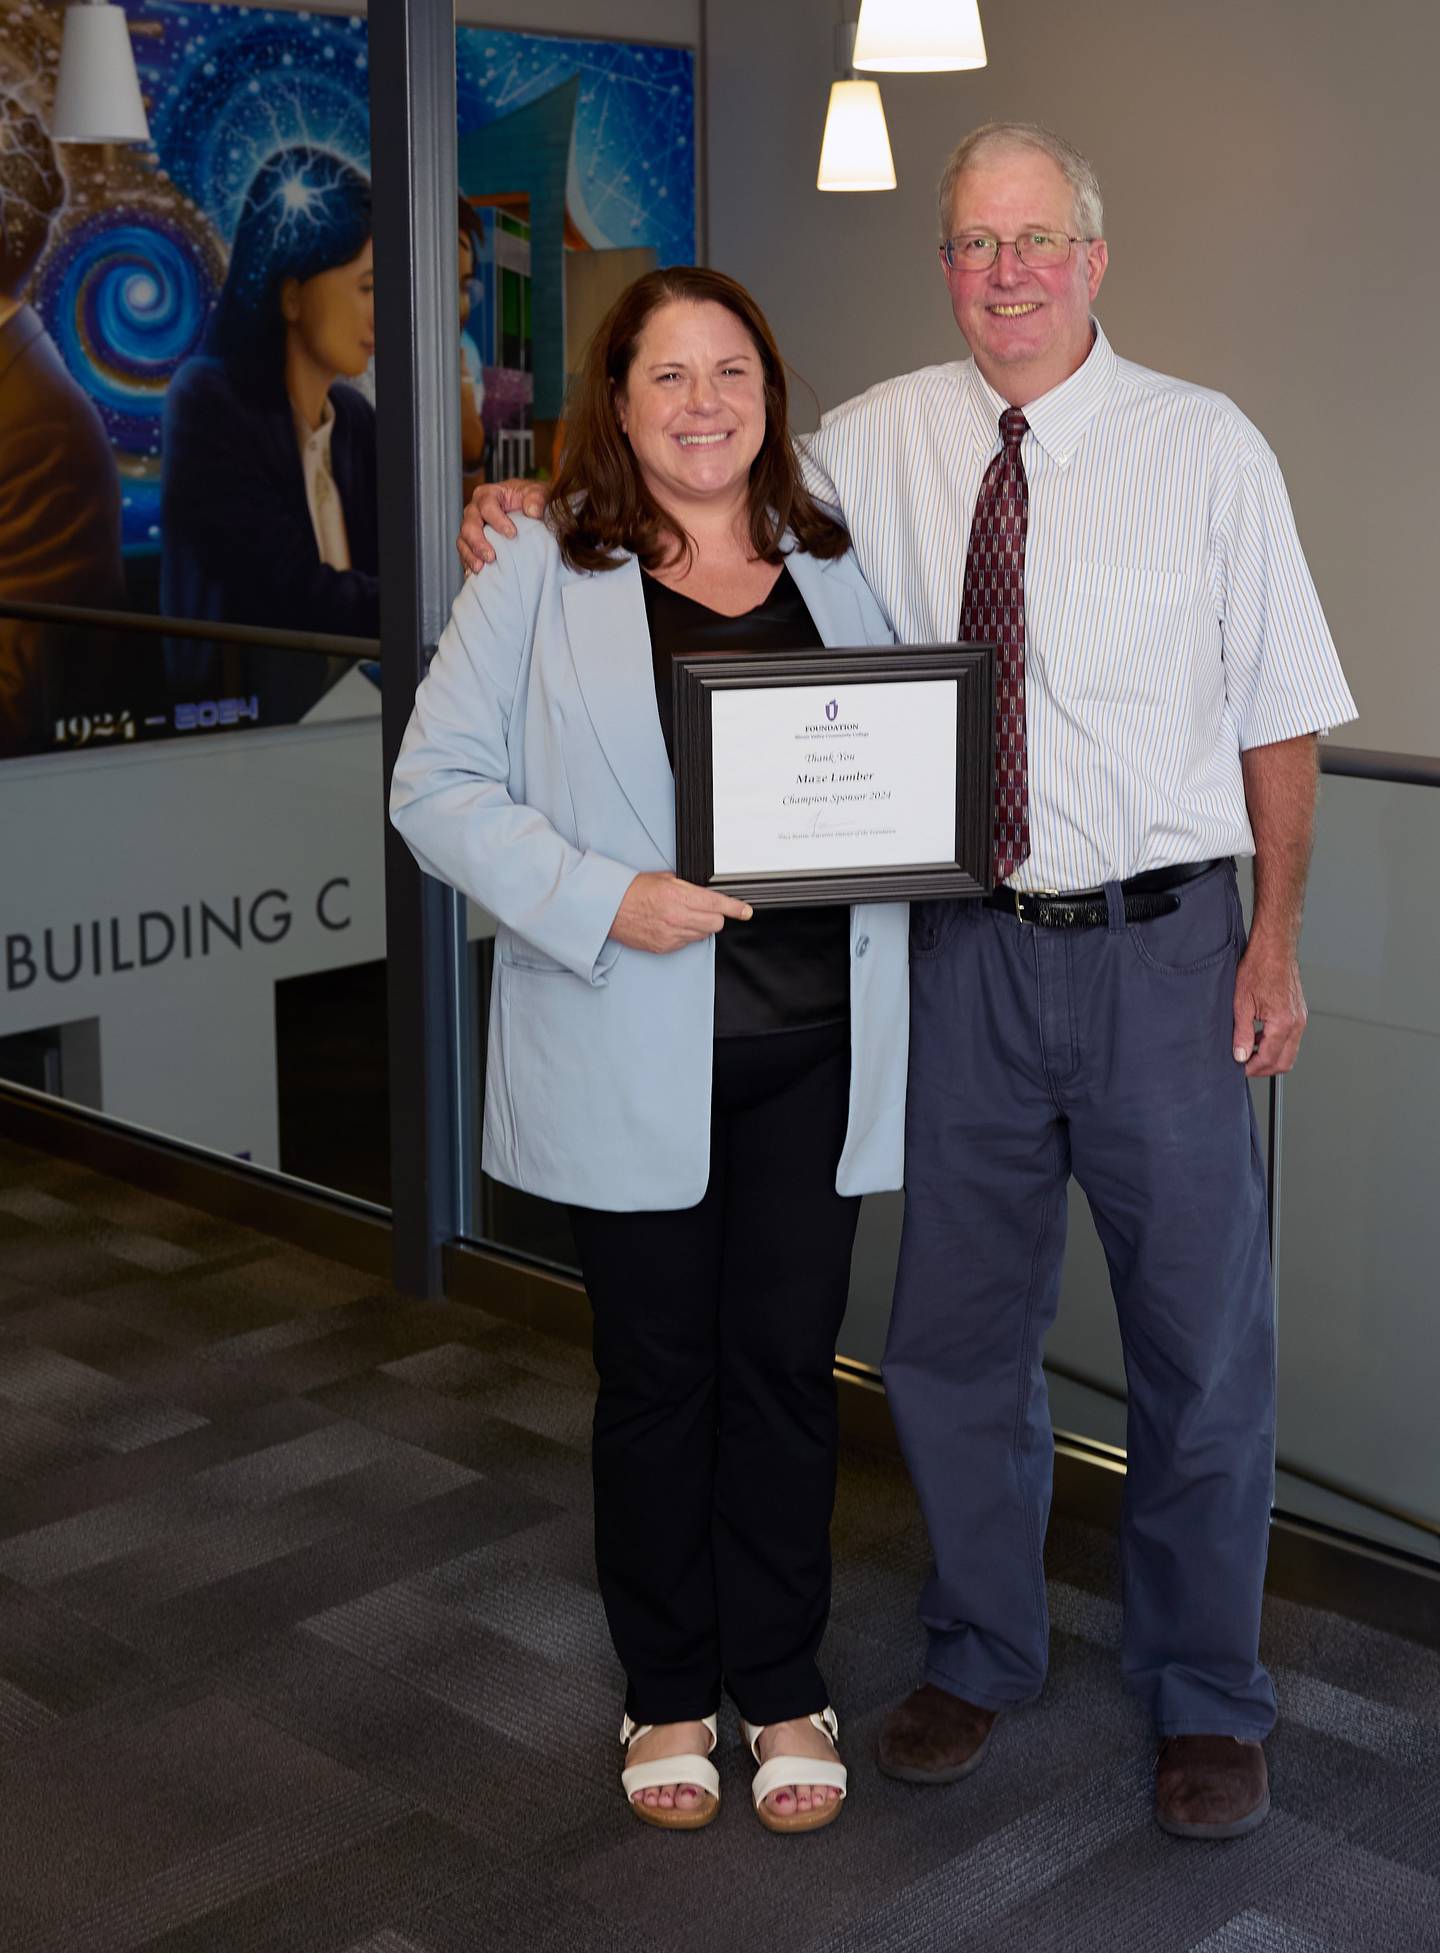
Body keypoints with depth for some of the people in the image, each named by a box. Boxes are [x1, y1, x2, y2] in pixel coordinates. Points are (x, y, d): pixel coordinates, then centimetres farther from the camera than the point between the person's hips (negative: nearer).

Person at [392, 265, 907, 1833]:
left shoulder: (837, 569, 10)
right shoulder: (540, 576, -2)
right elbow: (438, 786, -5)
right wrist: (601, 899, -17)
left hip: (814, 1043, 3)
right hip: (634, 1045, -2)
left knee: (787, 1362, 9)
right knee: (657, 1373, 10)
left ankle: (781, 1685, 27)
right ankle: (667, 1691, 28)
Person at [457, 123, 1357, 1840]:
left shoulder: (1206, 447, -2)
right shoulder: (875, 443, 3)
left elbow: (1281, 715, 1)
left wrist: (1277, 937, -3)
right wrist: (537, 523, -2)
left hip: (1165, 945, -2)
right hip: (966, 948, 2)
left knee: (1202, 1339, 8)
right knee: (956, 1327, 13)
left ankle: (1205, 1698, 29)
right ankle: (980, 1655, 36)